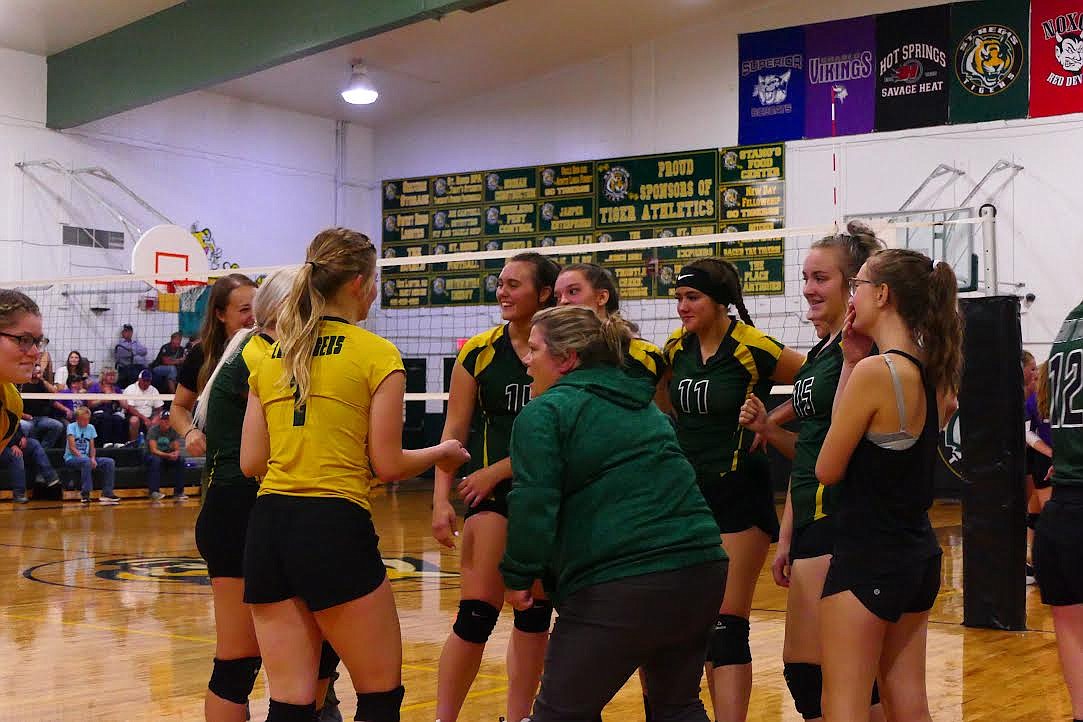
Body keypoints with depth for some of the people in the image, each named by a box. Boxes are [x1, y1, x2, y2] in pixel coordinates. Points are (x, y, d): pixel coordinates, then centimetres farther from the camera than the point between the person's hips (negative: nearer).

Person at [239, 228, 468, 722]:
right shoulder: (377, 355, -4)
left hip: (267, 528, 6)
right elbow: (388, 465, -4)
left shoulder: (270, 357, 12)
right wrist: (442, 452, 15)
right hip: (334, 528, -6)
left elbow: (251, 462, 10)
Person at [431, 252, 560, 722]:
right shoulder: (480, 351, -1)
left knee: (534, 614, 9)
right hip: (493, 494, -1)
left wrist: (497, 470, -15)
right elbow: (454, 432, 1)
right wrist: (442, 499, -8)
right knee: (476, 613, -9)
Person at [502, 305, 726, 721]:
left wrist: (518, 576, -3)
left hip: (620, 590, -8)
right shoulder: (643, 406, 22)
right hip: (702, 573, 8)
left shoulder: (544, 413, -3)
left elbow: (534, 503, -14)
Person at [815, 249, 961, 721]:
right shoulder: (933, 373, 6)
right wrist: (853, 363, 4)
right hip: (919, 553, 9)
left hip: (867, 558, -9)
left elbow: (828, 469, -9)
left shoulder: (875, 370, -18)